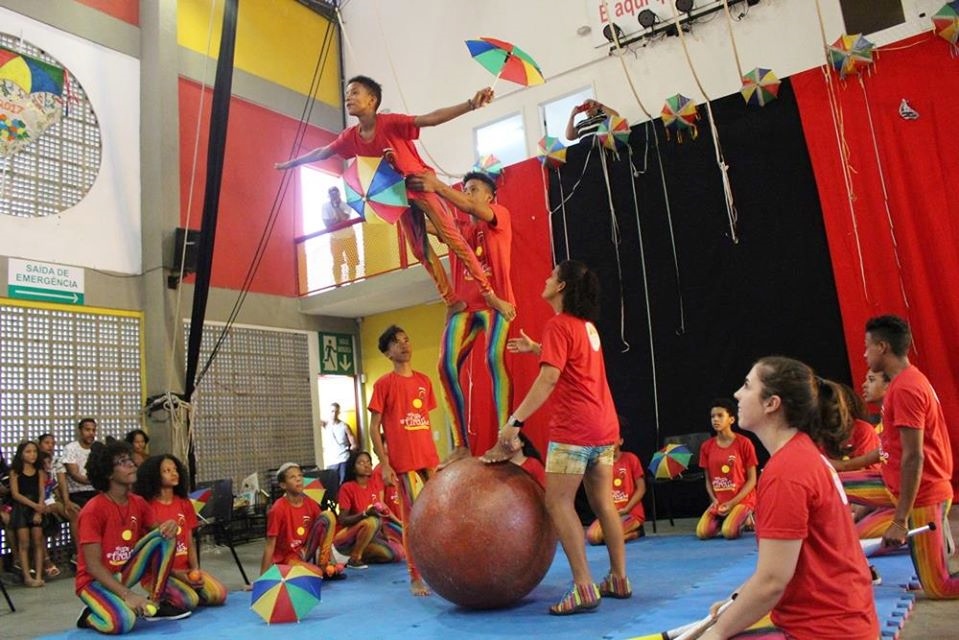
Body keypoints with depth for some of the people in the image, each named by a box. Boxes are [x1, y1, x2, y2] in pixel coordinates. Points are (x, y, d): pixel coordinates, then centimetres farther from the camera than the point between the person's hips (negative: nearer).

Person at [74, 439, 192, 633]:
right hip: (96, 580, -6)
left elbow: (158, 530, 10)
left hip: (125, 572, 7)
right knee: (123, 622, -35)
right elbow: (93, 565, -23)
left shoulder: (138, 503, -1)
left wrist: (169, 526, -17)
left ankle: (157, 603, -5)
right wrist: (127, 594, -30)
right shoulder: (93, 510, -21)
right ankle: (90, 616, 2)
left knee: (165, 535, -13)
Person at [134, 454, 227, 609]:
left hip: (186, 568, 5)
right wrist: (175, 573, -17)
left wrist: (195, 569, -8)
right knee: (188, 601, -27)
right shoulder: (147, 506, -10)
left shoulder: (185, 503, 9)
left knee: (219, 594, -14)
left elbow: (190, 542, 8)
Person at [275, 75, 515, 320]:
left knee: (452, 238, -9)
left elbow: (431, 119, -33)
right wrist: (290, 163, 25)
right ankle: (452, 302, 11)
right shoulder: (351, 137, -4)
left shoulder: (390, 122, -22)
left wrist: (470, 104, -47)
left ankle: (490, 294, -6)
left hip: (421, 185, -6)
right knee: (421, 251, 3)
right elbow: (322, 152, 13)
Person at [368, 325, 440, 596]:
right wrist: (384, 464, -9)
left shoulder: (424, 381, 12)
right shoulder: (384, 384, -2)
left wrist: (434, 457, 13)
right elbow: (374, 428, -3)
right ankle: (415, 576, 10)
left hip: (428, 460, 5)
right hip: (403, 462, -5)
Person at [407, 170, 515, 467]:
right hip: (463, 304, 5)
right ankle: (460, 445, -6)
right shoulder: (457, 227, 20)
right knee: (447, 366, -11)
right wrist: (408, 192, -7)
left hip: (495, 301, -5)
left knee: (495, 359, -26)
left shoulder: (501, 215, 6)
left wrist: (438, 186, -27)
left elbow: (470, 207, -14)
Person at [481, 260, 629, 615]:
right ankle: (619, 579, 19)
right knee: (603, 502, 13)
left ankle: (584, 588, -8)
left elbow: (548, 379, -21)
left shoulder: (558, 325, -11)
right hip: (604, 425, 9)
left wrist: (515, 420, -23)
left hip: (574, 427, -9)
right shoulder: (587, 325, 15)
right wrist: (535, 348, 30)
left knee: (558, 502, -5)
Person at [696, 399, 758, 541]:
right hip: (718, 502, 4)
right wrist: (714, 500, -11)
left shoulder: (744, 443, -10)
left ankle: (745, 519, 7)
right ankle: (723, 521, 13)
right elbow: (708, 480, 8)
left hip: (741, 500, -4)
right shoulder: (706, 446, 3)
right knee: (702, 533, -19)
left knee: (729, 533, -28)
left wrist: (732, 503, -16)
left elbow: (752, 480, -8)